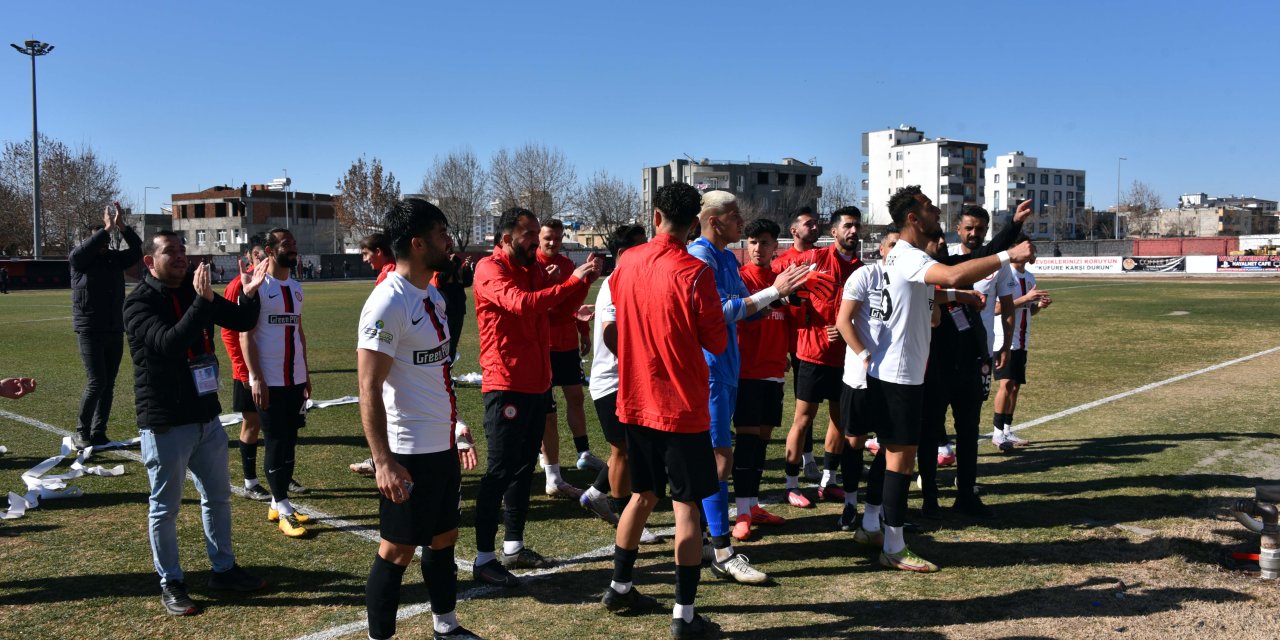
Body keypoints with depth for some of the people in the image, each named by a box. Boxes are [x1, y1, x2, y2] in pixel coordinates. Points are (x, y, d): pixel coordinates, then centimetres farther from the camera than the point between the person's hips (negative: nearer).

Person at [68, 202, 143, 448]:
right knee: (96, 382, -10)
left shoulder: (115, 258, 7)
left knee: (108, 384, 6)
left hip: (115, 331, 5)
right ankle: (81, 433, 2)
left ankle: (98, 432, 14)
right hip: (89, 331, -4)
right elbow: (81, 250, -25)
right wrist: (107, 228, -29)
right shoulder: (79, 260, -3)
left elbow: (137, 249, -6)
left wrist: (122, 227, -20)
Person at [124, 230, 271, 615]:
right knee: (165, 506, 6)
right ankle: (170, 584, 21)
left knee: (218, 496, 17)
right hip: (165, 423, -7)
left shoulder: (195, 291, 5)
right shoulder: (139, 303, -14)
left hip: (206, 416, 7)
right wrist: (201, 302, -37)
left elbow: (242, 323, 6)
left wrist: (249, 294, -13)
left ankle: (224, 569, 32)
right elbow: (168, 343, -30)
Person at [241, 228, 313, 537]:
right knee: (276, 442, -1)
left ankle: (277, 504, 21)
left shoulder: (296, 288, 12)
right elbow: (245, 335, -12)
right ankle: (283, 510, 6)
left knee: (289, 441, 11)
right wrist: (255, 378, -17)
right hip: (269, 381, -7)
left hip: (295, 379, 7)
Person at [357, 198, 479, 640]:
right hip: (408, 451, -9)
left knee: (444, 538, 19)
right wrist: (383, 461, -23)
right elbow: (369, 389, -21)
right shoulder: (388, 303, -19)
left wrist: (457, 430, 19)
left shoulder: (432, 295, 9)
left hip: (442, 445, 9)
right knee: (397, 550, 4)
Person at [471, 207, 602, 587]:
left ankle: (514, 547, 25)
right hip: (506, 386, -8)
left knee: (524, 467, 14)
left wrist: (585, 279, -4)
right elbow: (522, 303, -29)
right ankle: (484, 558, 4)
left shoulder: (534, 268, 13)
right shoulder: (490, 269, -12)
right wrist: (573, 280, -28)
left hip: (538, 383, 8)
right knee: (499, 471, -4)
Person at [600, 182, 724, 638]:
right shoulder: (694, 273, -16)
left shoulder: (626, 263, 1)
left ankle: (619, 587, 31)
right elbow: (718, 343, -10)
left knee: (643, 495, 21)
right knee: (686, 508, 2)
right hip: (682, 407, -6)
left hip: (635, 402, 6)